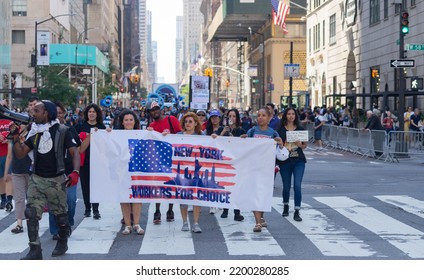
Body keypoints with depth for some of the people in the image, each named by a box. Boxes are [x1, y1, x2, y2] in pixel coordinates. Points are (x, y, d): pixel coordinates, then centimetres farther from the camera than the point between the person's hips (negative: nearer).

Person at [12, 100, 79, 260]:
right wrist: (16, 137, -8)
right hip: (37, 179, 4)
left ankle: (62, 242, 31)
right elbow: (20, 154, 7)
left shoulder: (62, 131, -6)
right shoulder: (34, 132, 7)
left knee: (60, 214, 9)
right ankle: (35, 250, -3)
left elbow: (74, 152, -10)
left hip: (56, 180, -4)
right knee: (31, 214, -7)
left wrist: (75, 172, -25)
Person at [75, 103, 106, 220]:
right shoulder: (80, 126, 5)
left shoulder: (101, 127, 7)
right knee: (85, 185, 5)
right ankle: (87, 208, 15)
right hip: (84, 160, 1)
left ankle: (95, 209, 1)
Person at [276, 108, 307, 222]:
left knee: (297, 185, -11)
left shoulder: (300, 129, 7)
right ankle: (285, 207, 36)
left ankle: (297, 212, -6)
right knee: (286, 186, 10)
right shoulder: (280, 130, 2)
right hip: (285, 161, 0)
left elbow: (305, 145, 12)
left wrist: (301, 145, -9)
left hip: (299, 160, 0)